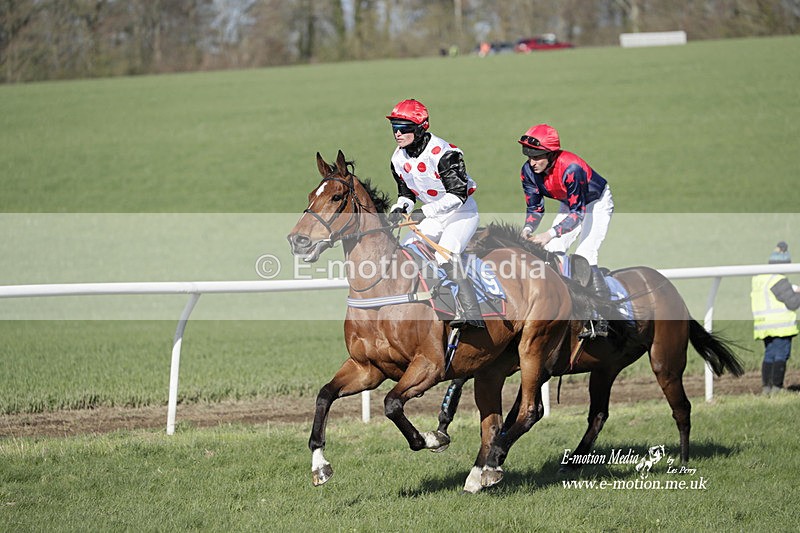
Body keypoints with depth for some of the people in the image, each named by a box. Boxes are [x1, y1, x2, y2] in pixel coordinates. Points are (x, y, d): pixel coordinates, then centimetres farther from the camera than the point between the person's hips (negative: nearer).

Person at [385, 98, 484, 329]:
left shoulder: (442, 153, -24)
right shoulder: (399, 159, 0)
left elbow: (458, 194, -26)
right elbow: (406, 193, 13)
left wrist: (429, 209, -33)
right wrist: (400, 209, -10)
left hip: (462, 214, -8)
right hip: (434, 217, 8)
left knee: (445, 255, -29)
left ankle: (470, 314, -32)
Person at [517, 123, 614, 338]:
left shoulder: (571, 168, -38)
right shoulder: (529, 171, -19)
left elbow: (577, 213, -37)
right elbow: (534, 207, -9)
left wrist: (550, 234, -48)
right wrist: (528, 228, -30)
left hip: (597, 203, -7)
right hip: (570, 205, 7)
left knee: (584, 256, -21)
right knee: (552, 252, -4)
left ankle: (601, 319, -15)